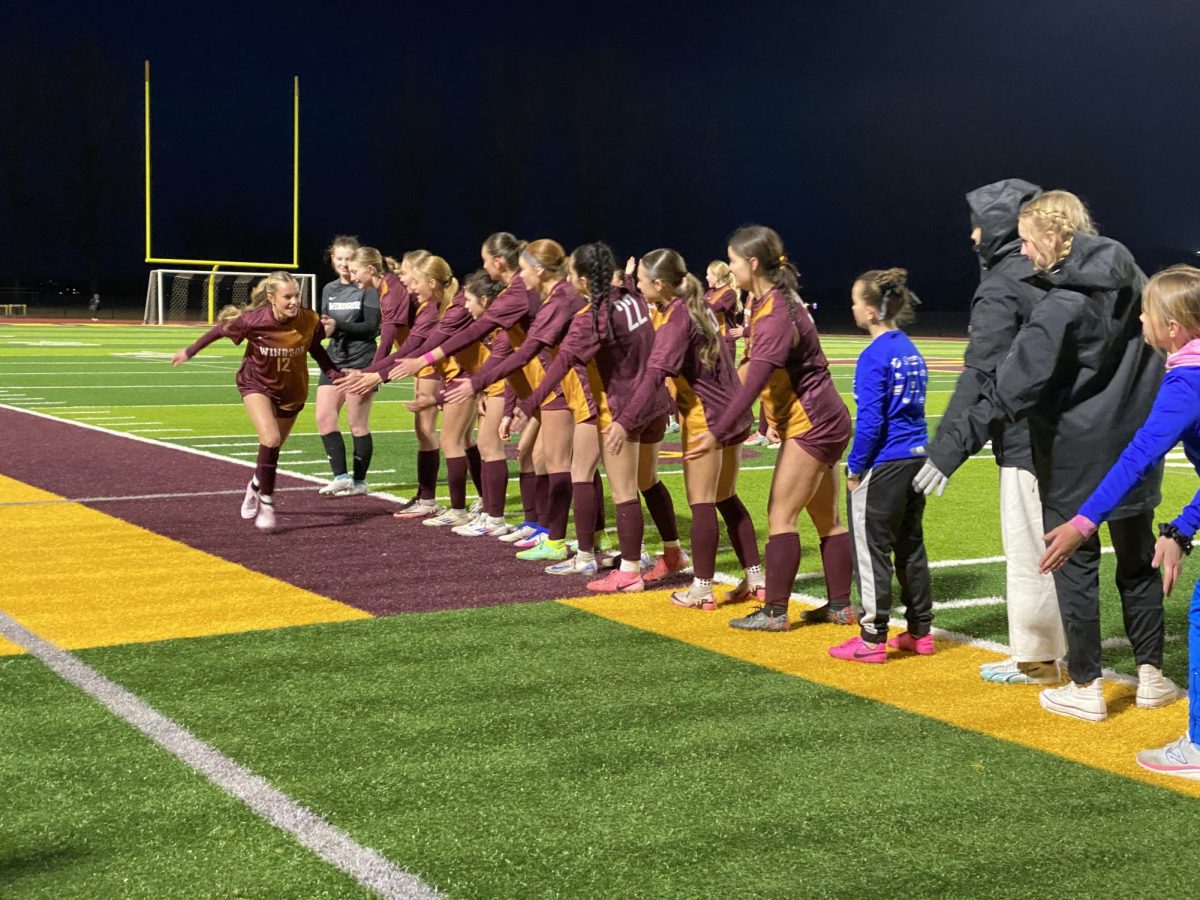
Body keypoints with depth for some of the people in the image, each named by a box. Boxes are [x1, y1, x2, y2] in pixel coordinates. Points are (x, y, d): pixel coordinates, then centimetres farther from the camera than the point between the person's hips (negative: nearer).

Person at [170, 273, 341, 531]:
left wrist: (336, 375, -15)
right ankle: (266, 502, -9)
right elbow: (221, 329, -10)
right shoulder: (253, 320, -28)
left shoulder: (309, 321, -23)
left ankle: (256, 486, 49)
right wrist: (190, 352, 2)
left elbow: (315, 348, -2)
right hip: (257, 385, -3)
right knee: (271, 439, -25)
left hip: (292, 391, 3)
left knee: (273, 447, 16)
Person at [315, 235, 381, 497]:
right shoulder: (329, 290, 12)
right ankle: (341, 476, 0)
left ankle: (359, 481, 10)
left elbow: (372, 327, -13)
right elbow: (326, 325, 14)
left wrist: (338, 325, -23)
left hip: (361, 362, -6)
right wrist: (322, 328, -10)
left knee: (358, 424, -1)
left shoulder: (367, 288, -6)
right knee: (324, 418, -5)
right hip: (334, 360, 6)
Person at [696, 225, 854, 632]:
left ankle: (775, 611, -3)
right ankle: (839, 606, 19)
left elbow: (753, 381, -28)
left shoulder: (776, 315, -21)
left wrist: (719, 433, -28)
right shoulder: (771, 301, 10)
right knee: (827, 518, 13)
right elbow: (755, 371, 15)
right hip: (821, 421, 10)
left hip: (811, 424, -10)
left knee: (781, 515, -6)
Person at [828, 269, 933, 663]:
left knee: (871, 550, 0)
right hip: (917, 460, 8)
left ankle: (872, 639, 5)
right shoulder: (911, 350, 10)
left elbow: (870, 421, -19)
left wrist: (854, 469, -10)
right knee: (910, 546, 16)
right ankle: (920, 631, 23)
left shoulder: (875, 356, -16)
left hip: (882, 467, -8)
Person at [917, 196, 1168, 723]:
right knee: (1138, 558, 17)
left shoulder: (1062, 306, -22)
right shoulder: (1130, 278, 1)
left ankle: (1086, 688, 9)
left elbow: (1014, 387, -28)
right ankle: (1150, 674, 25)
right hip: (1136, 443, 7)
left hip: (1078, 453, -7)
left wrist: (956, 443, -30)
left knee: (1076, 565, 4)